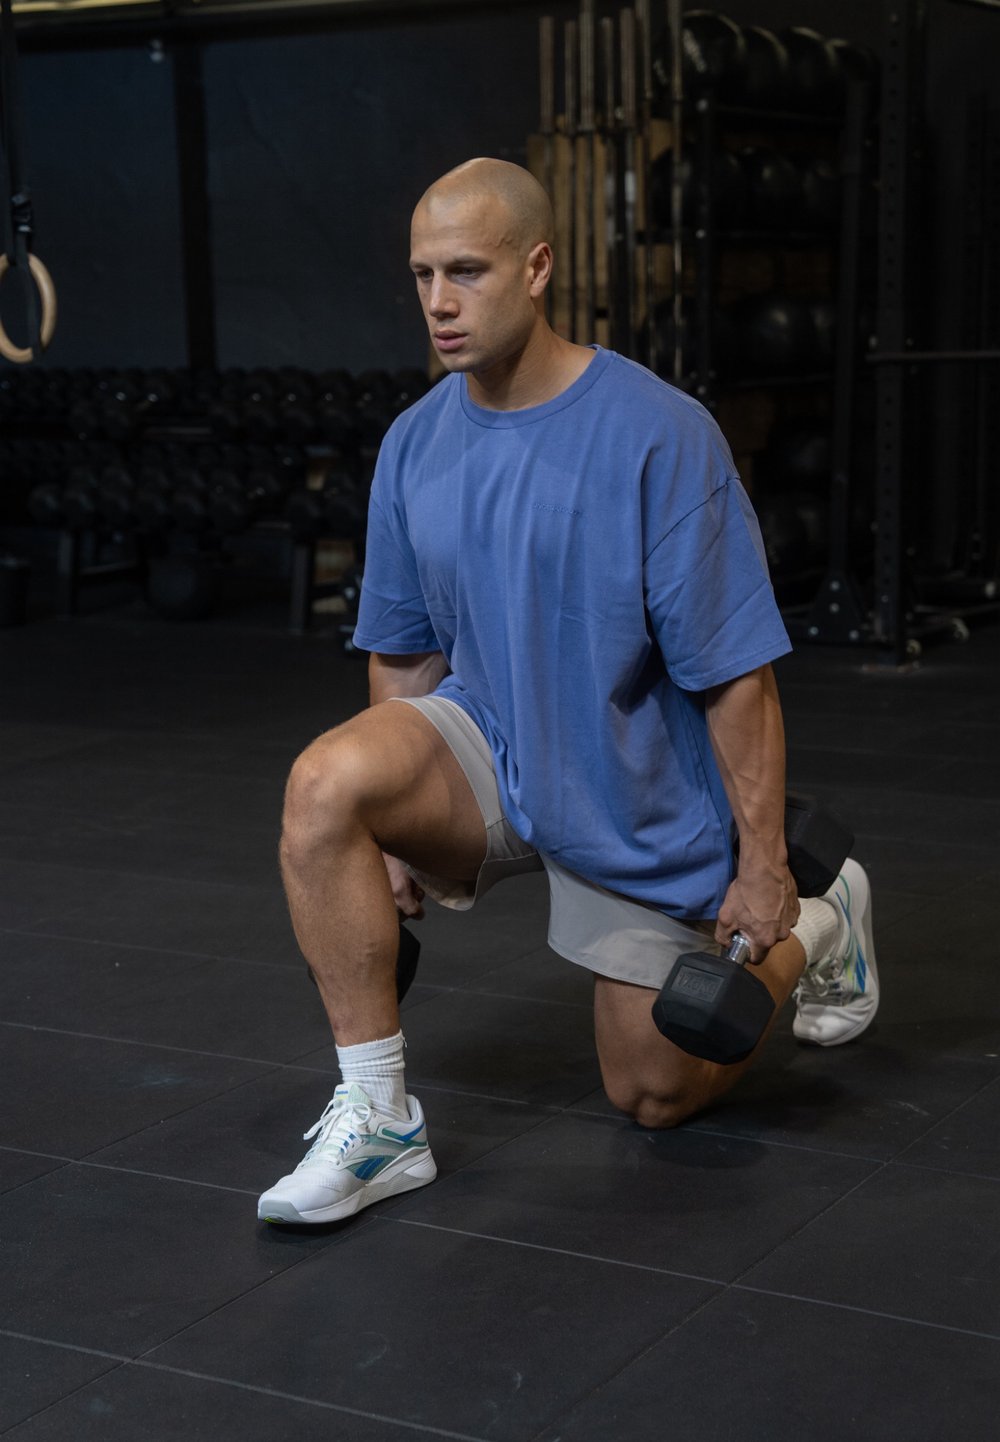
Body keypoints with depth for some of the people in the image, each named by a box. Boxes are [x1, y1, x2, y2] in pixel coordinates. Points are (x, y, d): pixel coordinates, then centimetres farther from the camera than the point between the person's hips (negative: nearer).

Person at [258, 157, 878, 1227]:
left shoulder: (660, 435, -21)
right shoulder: (414, 445, -4)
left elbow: (735, 674, -18)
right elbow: (403, 657, 7)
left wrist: (764, 869, -16)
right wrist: (395, 834, 10)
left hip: (637, 796, -3)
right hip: (485, 746, 4)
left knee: (656, 1095, 7)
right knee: (326, 782, -29)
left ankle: (817, 929, 36)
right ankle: (376, 1122, -18)